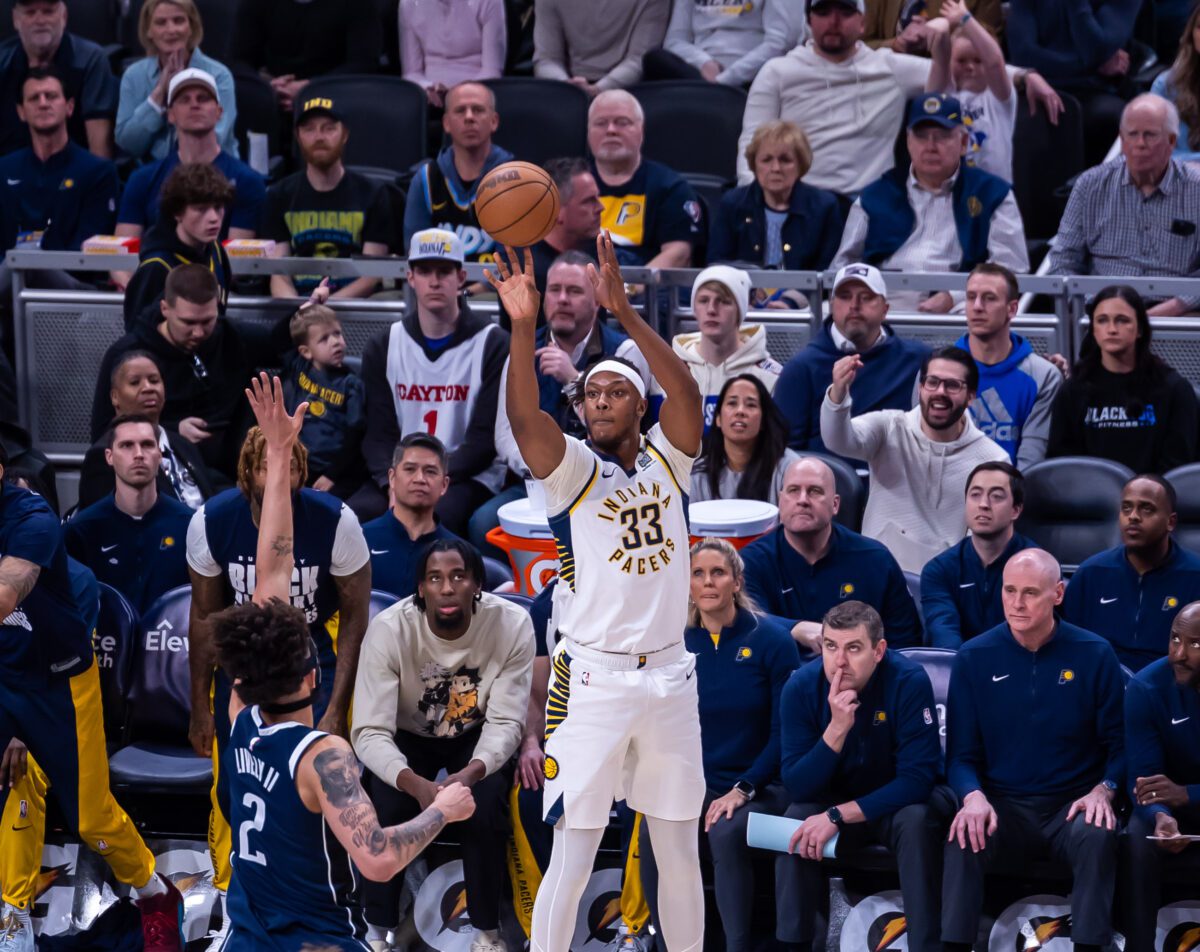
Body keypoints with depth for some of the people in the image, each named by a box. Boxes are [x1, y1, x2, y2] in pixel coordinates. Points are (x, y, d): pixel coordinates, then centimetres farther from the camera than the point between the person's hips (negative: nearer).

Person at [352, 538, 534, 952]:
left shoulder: (512, 624, -26)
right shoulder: (389, 630, -29)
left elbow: (505, 722, -22)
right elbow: (370, 732, -30)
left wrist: (472, 773, -43)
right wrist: (417, 784, -48)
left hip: (476, 736, 0)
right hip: (408, 736, 0)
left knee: (485, 806, -27)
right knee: (388, 807, -27)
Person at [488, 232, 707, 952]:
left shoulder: (667, 462, 7)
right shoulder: (572, 469, -1)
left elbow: (688, 394, -12)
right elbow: (526, 419, -21)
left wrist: (625, 313, -24)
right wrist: (524, 326, -35)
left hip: (669, 677, 4)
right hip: (593, 682, -3)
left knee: (681, 856, 12)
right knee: (572, 860, -5)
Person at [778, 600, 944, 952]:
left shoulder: (909, 681, -24)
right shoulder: (801, 687, -17)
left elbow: (917, 778, -25)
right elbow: (798, 788, -19)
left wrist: (838, 816, -31)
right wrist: (837, 728, -34)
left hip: (898, 803, -2)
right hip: (830, 801, 2)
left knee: (917, 821, -33)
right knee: (796, 820, -27)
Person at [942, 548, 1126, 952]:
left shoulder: (1094, 654, -1)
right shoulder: (975, 658, 1)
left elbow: (1118, 742, 3)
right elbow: (962, 753, 3)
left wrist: (1103, 791, -17)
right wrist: (973, 797, -19)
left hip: (1072, 803, 0)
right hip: (1002, 804, 1)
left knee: (1097, 836, -34)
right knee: (966, 836, -32)